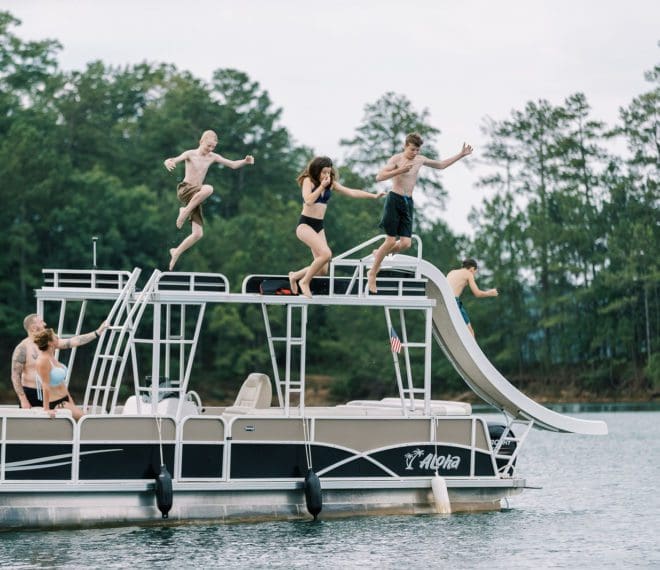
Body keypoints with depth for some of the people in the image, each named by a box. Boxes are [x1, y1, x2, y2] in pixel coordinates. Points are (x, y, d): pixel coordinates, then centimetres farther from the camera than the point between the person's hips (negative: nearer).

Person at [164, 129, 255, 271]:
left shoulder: (213, 157, 9)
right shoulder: (190, 154, -6)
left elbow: (233, 164, 12)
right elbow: (173, 160, -20)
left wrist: (245, 161, -9)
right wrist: (168, 163, -45)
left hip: (195, 197, 6)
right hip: (184, 190, -6)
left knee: (198, 234, -5)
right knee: (208, 188, -38)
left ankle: (176, 252, 13)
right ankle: (185, 211, -24)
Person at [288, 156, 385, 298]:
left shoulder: (331, 184, 9)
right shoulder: (308, 181, -7)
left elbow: (351, 192, 7)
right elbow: (308, 200, -21)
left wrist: (373, 196, 1)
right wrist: (321, 186, -17)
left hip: (319, 227, 7)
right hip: (305, 225, -7)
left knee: (322, 270, 0)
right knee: (326, 254, -27)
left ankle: (295, 276, 25)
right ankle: (305, 281, -10)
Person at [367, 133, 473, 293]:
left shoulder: (420, 160, 12)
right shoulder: (396, 159, -8)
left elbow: (441, 165, 26)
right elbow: (379, 177, -17)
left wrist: (461, 155, 22)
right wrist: (399, 171, -26)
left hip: (408, 202, 6)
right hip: (394, 200, -6)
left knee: (405, 243, -5)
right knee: (391, 240, -9)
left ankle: (379, 253, 22)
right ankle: (372, 273, 5)